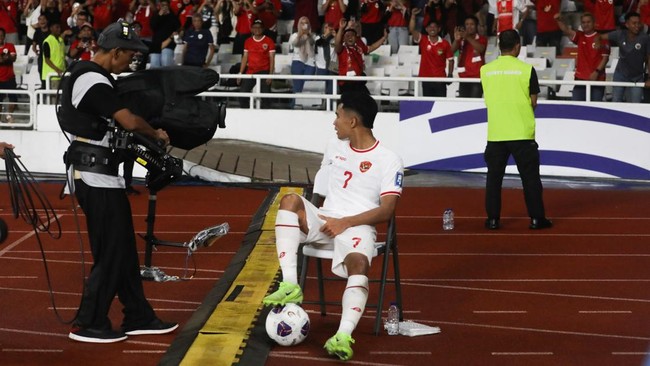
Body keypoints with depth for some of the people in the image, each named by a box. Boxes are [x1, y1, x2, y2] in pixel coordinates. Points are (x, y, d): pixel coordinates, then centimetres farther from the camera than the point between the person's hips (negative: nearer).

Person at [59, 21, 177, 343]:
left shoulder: (85, 73, 14)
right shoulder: (95, 81, -18)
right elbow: (130, 121, -23)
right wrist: (157, 134, -4)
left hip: (101, 176, 10)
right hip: (98, 178, -10)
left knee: (124, 248, 14)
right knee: (111, 253, -3)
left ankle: (138, 317, 21)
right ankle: (88, 325, 4)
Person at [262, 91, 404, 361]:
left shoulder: (388, 160, -2)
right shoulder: (335, 147, 17)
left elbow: (386, 210, -9)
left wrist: (345, 223, -17)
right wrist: (304, 214, 7)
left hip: (358, 227, -5)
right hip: (325, 222, 5)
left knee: (358, 263, -37)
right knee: (290, 200, -25)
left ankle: (344, 336, -51)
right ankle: (290, 285, -33)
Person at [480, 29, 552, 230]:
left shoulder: (486, 70, 1)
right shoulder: (526, 69, -6)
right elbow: (533, 102, 0)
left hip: (495, 133, 2)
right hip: (522, 133, -2)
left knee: (494, 176, 10)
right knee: (530, 176, 7)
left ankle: (493, 219, 9)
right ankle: (536, 218, 9)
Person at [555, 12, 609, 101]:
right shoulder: (580, 36, 8)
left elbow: (605, 57, -4)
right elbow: (567, 31, -9)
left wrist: (597, 71, -14)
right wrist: (559, 20, -28)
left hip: (597, 78, -4)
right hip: (580, 78, 4)